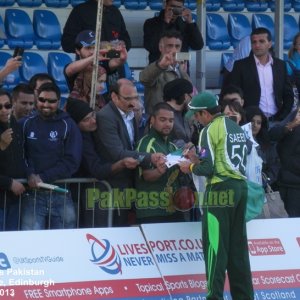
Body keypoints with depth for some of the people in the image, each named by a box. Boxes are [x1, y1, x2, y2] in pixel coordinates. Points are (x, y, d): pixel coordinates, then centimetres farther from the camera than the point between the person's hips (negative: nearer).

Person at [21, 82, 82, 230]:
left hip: (61, 195, 0)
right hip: (32, 194, 0)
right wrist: (30, 175, -16)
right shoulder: (26, 124, 8)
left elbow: (72, 161, -3)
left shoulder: (68, 125, 4)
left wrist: (43, 177, -10)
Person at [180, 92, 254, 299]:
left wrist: (191, 167, 6)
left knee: (215, 245, -5)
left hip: (221, 190, -8)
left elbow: (207, 168, -14)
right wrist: (199, 159, 20)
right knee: (238, 245, 12)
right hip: (241, 187, 8)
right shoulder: (237, 128, 14)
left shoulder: (211, 130, -9)